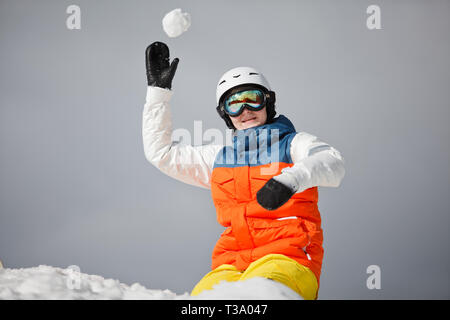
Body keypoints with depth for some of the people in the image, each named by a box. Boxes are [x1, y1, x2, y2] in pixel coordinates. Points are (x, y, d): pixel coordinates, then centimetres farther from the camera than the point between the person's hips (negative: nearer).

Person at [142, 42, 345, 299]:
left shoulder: (294, 143, 13)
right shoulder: (219, 158, 26)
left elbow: (333, 165, -8)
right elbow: (160, 153, 31)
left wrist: (290, 179, -30)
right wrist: (158, 90, 29)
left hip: (288, 258, -3)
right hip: (231, 263, 3)